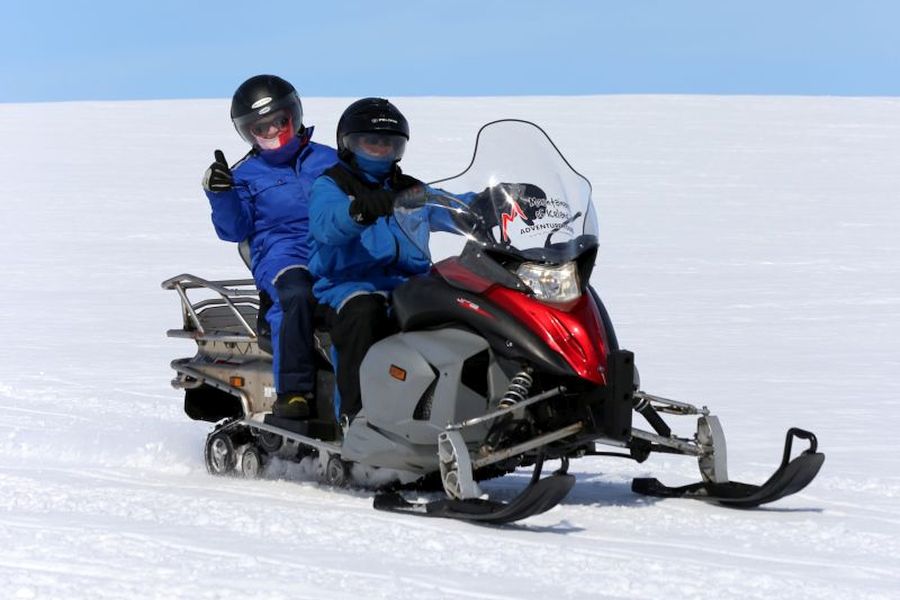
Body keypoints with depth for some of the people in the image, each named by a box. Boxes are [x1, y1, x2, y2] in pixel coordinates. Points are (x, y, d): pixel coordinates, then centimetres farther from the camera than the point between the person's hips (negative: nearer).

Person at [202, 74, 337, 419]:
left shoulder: (328, 160, 22)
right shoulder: (246, 174, 17)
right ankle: (293, 390, -40)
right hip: (282, 254, -2)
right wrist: (220, 194, -8)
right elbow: (234, 230, 8)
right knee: (298, 295, -39)